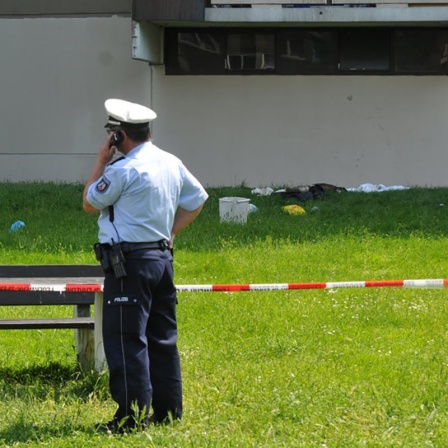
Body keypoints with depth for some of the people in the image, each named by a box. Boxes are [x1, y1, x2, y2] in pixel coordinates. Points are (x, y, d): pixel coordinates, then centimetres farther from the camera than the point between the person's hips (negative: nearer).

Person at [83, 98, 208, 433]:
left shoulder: (123, 170, -15)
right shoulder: (172, 164, 9)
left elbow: (90, 203, -4)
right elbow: (197, 199, 21)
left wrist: (102, 160, 2)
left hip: (129, 262, -8)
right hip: (162, 257, 8)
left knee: (126, 340, -5)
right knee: (163, 338, 13)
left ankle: (132, 414, -7)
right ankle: (168, 409, 17)